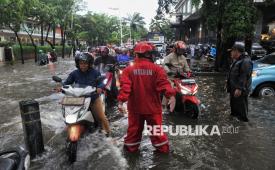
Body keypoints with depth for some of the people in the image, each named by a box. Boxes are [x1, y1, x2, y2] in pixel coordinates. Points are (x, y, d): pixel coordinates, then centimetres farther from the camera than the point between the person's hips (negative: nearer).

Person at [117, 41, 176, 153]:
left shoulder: (129, 70, -6)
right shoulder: (156, 69, -9)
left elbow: (125, 87, -14)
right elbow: (164, 83, -20)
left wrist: (121, 101, -17)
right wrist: (171, 95, -24)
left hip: (135, 107, 1)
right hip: (153, 107, -1)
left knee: (134, 128, 17)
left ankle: (131, 147, 31)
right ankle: (162, 147, 28)